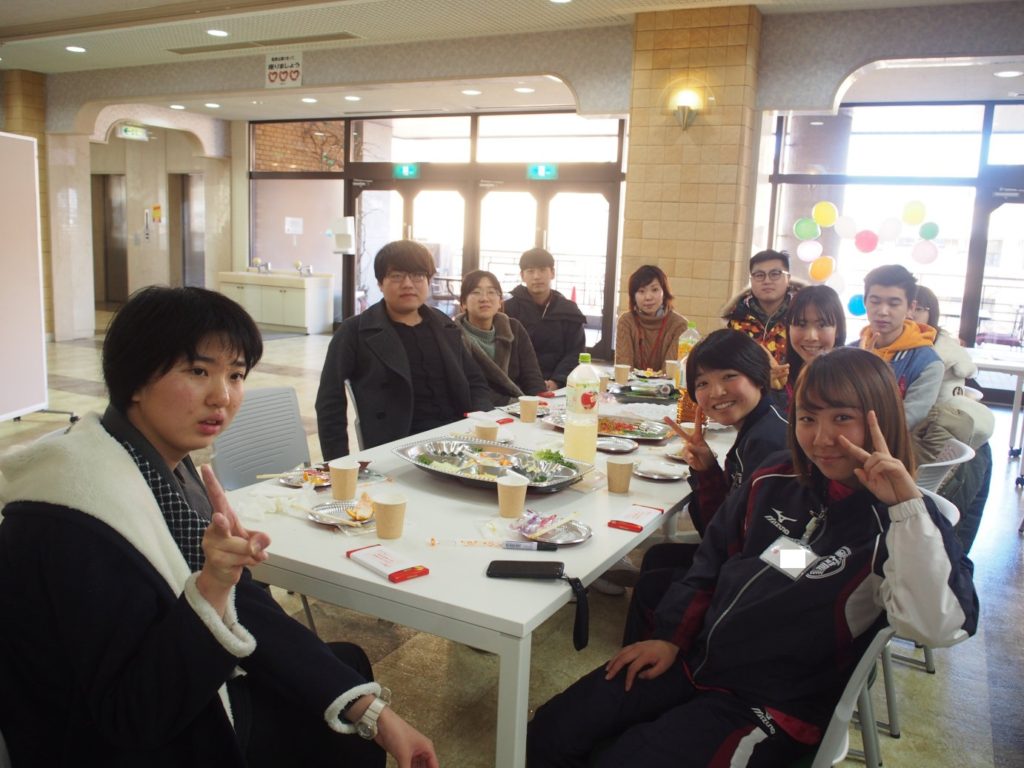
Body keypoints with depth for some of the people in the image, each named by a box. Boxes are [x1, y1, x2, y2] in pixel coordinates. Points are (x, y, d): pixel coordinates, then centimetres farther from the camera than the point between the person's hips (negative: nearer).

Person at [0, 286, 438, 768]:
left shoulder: (167, 468, -3)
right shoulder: (72, 523, -28)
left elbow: (249, 613, -5)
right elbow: (129, 714, -25)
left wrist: (371, 711, -9)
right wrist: (210, 588, -39)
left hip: (192, 711, 7)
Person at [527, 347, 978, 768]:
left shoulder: (900, 522, -12)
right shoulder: (776, 480, 4)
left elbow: (935, 627, -30)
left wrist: (907, 503, -34)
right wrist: (670, 638, 8)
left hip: (773, 707, -5)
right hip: (694, 660, 6)